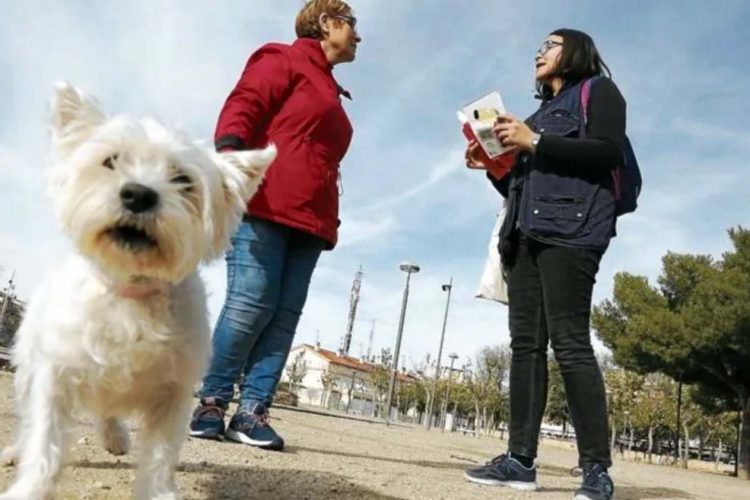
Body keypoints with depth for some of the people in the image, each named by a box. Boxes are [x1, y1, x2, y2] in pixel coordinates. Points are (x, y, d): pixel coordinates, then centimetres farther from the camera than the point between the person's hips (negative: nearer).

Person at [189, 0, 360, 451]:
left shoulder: (330, 92, 30)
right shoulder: (284, 60, 9)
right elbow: (241, 108, -5)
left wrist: (331, 217, 20)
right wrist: (228, 155, -24)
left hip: (309, 218, 8)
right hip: (264, 205, -7)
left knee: (285, 315, -3)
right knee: (251, 302, -14)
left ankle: (252, 412, -1)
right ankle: (211, 402, -2)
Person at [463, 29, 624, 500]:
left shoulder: (597, 90, 10)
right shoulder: (542, 111, 30)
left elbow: (609, 151, -9)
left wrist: (534, 143, -10)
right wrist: (492, 164, 11)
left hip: (570, 230, -7)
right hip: (526, 233, 8)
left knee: (570, 343, -15)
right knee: (525, 343, -1)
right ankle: (521, 460, -1)